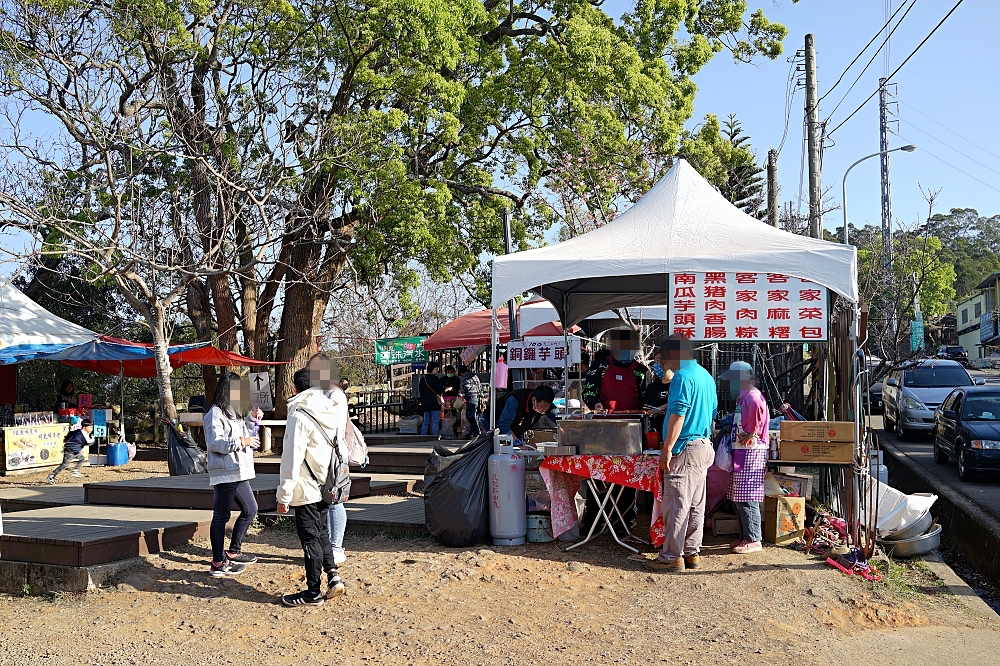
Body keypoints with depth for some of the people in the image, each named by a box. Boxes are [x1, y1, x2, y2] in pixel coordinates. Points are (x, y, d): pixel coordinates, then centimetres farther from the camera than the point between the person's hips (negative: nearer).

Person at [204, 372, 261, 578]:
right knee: (221, 516, -3)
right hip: (225, 473, -10)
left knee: (250, 509, 16)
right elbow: (214, 443, -21)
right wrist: (241, 442, -21)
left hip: (238, 472, 10)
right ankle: (218, 564, 4)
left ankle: (233, 553, 26)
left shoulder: (234, 412, 18)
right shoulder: (215, 414, -12)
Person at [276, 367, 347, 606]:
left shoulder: (300, 415, -17)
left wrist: (284, 495, -15)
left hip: (306, 488, -7)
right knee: (321, 531, 22)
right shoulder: (330, 412, 5)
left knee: (310, 537, 2)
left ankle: (313, 592, 11)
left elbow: (291, 458, -19)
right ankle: (332, 575, 13)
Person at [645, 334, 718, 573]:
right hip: (704, 446, 10)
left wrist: (667, 449, -20)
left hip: (685, 448, -10)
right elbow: (712, 411, 22)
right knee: (696, 504, 12)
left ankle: (671, 556, -1)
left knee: (676, 504, -5)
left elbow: (678, 415, -21)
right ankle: (691, 552, 18)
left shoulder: (683, 377, -14)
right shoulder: (706, 376, 15)